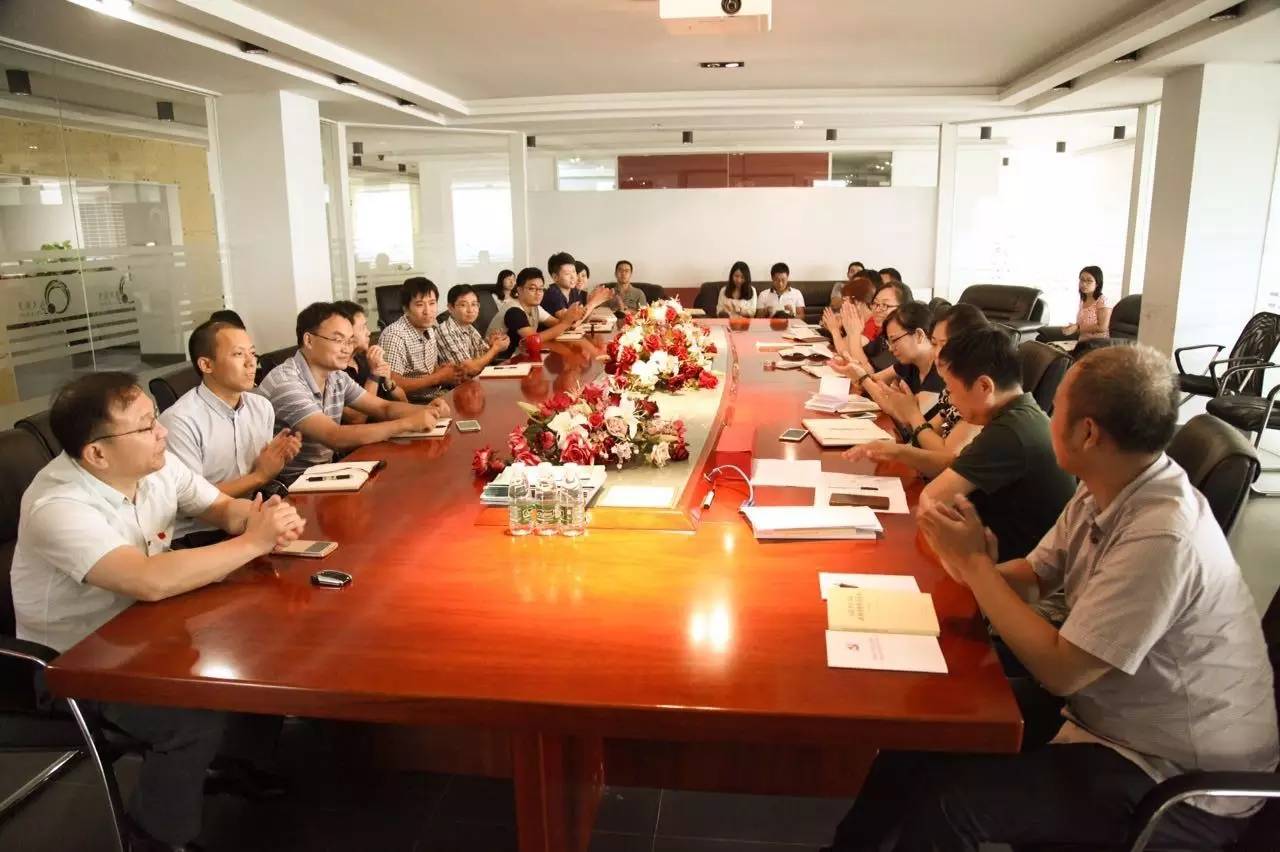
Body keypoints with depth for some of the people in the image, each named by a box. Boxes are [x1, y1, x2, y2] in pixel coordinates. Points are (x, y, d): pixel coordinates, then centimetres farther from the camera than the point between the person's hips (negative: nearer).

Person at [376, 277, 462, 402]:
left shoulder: (429, 328, 8)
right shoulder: (394, 336, -19)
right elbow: (393, 386, -23)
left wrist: (442, 370, -5)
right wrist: (438, 377, -20)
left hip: (435, 397, 8)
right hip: (410, 404, -8)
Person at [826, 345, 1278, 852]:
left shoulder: (1162, 538, -32)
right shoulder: (1104, 489, -5)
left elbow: (1059, 669, -26)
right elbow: (1030, 580, 5)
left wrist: (976, 562, -19)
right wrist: (969, 565, -17)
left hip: (1180, 779, -8)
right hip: (1104, 709, 8)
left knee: (948, 801, -18)